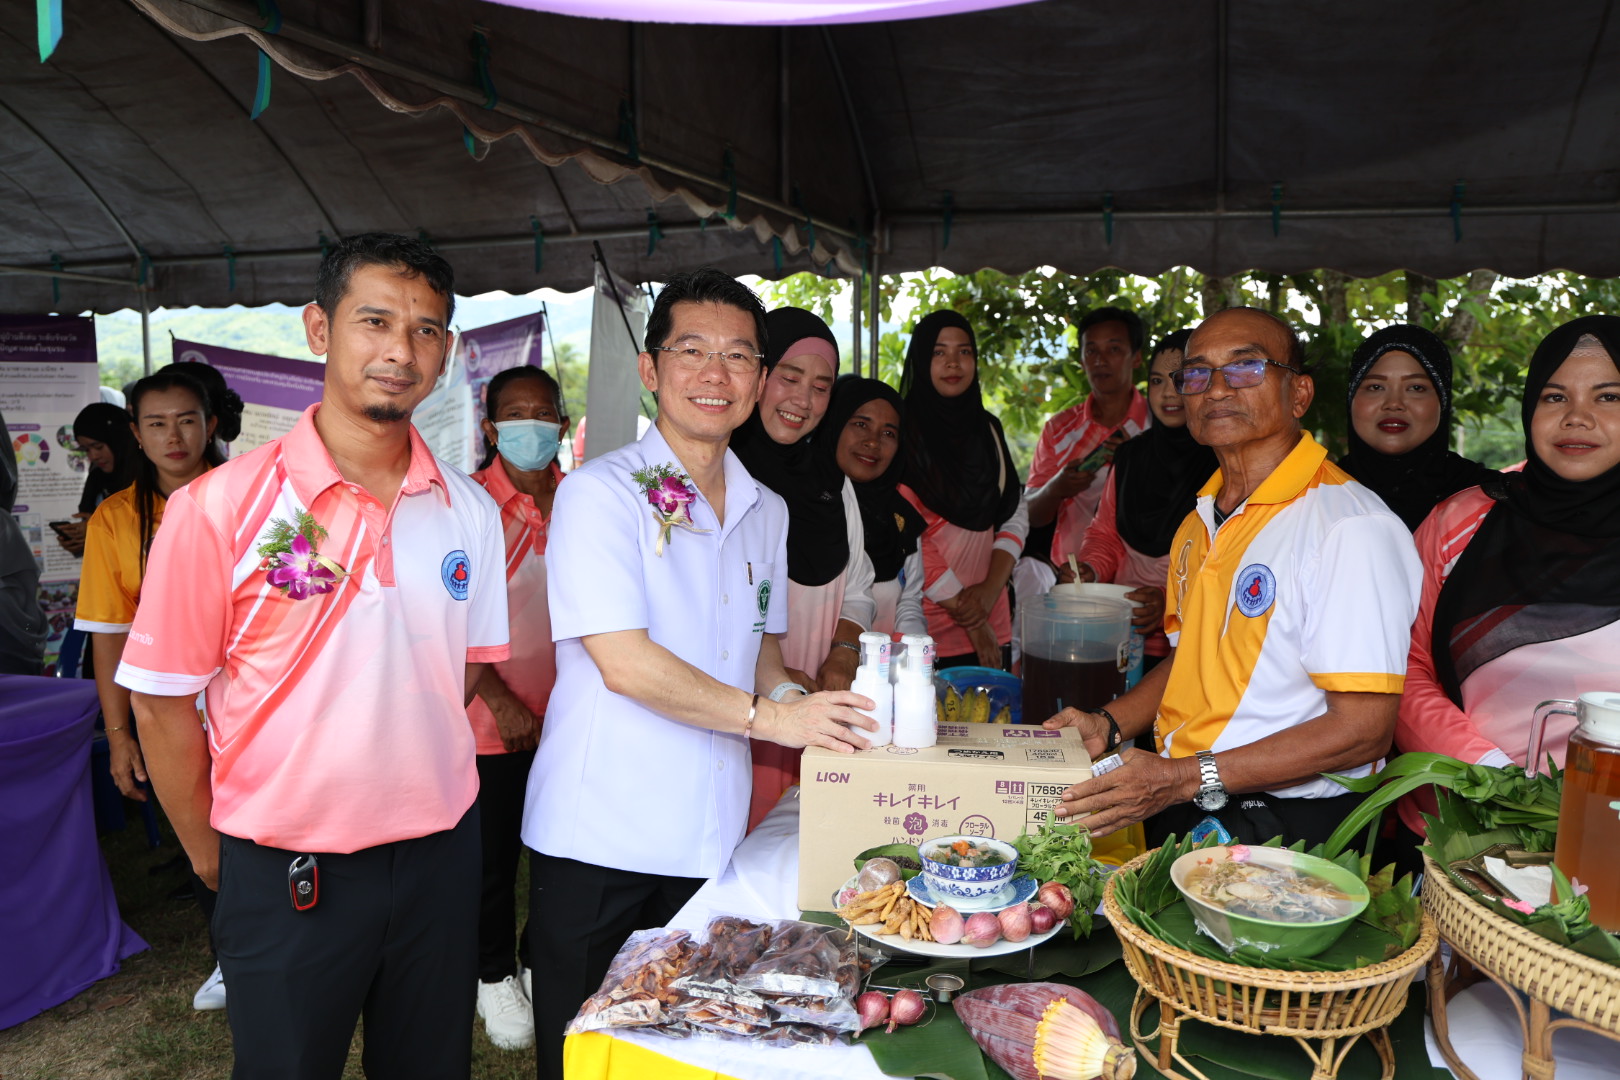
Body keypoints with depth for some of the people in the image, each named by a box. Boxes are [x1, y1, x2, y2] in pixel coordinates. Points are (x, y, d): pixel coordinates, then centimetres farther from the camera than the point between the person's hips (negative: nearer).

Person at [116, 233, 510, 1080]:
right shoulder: (221, 505, -12)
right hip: (285, 874, -3)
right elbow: (162, 701, -6)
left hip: (439, 857, 4)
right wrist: (210, 853, 2)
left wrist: (404, 779, 6)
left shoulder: (469, 511, -1)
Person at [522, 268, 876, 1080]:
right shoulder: (601, 492, -10)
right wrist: (768, 717, -18)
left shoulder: (766, 512, 11)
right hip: (597, 838, -5)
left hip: (710, 837, 6)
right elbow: (624, 662, -18)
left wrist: (810, 709, 0)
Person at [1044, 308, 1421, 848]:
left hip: (1284, 827, -7)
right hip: (1172, 809, 7)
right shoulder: (1200, 525, 13)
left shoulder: (1353, 525, -14)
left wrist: (1184, 778, -22)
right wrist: (1108, 724, 5)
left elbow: (1364, 729, -18)